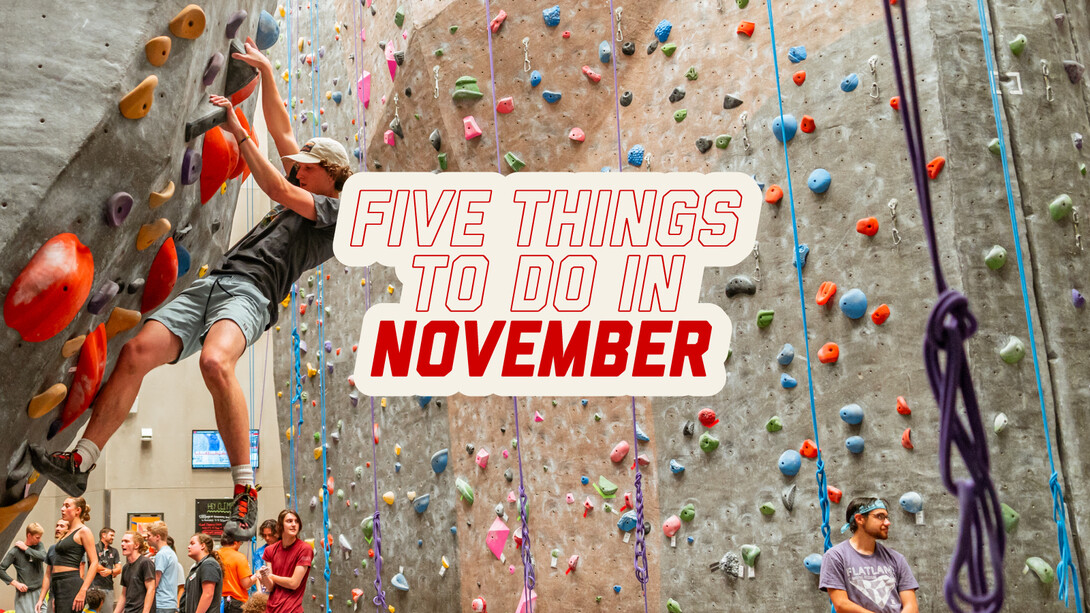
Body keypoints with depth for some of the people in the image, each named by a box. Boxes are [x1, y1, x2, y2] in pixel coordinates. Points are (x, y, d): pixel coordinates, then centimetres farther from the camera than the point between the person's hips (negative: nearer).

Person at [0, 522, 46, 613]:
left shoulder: (39, 545, 7)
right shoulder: (15, 550, -4)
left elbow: (43, 557, -14)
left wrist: (26, 548, -10)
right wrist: (15, 583, -10)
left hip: (39, 592, 4)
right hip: (24, 593, -4)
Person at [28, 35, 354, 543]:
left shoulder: (341, 211, 8)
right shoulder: (304, 197, 31)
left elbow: (278, 189, -3)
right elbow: (281, 130, 33)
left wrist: (238, 132, 1)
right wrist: (266, 71, 31)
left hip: (252, 292, -8)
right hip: (214, 281, 8)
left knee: (215, 362, -37)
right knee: (137, 352, -14)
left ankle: (245, 491, -31)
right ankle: (79, 463, -10)